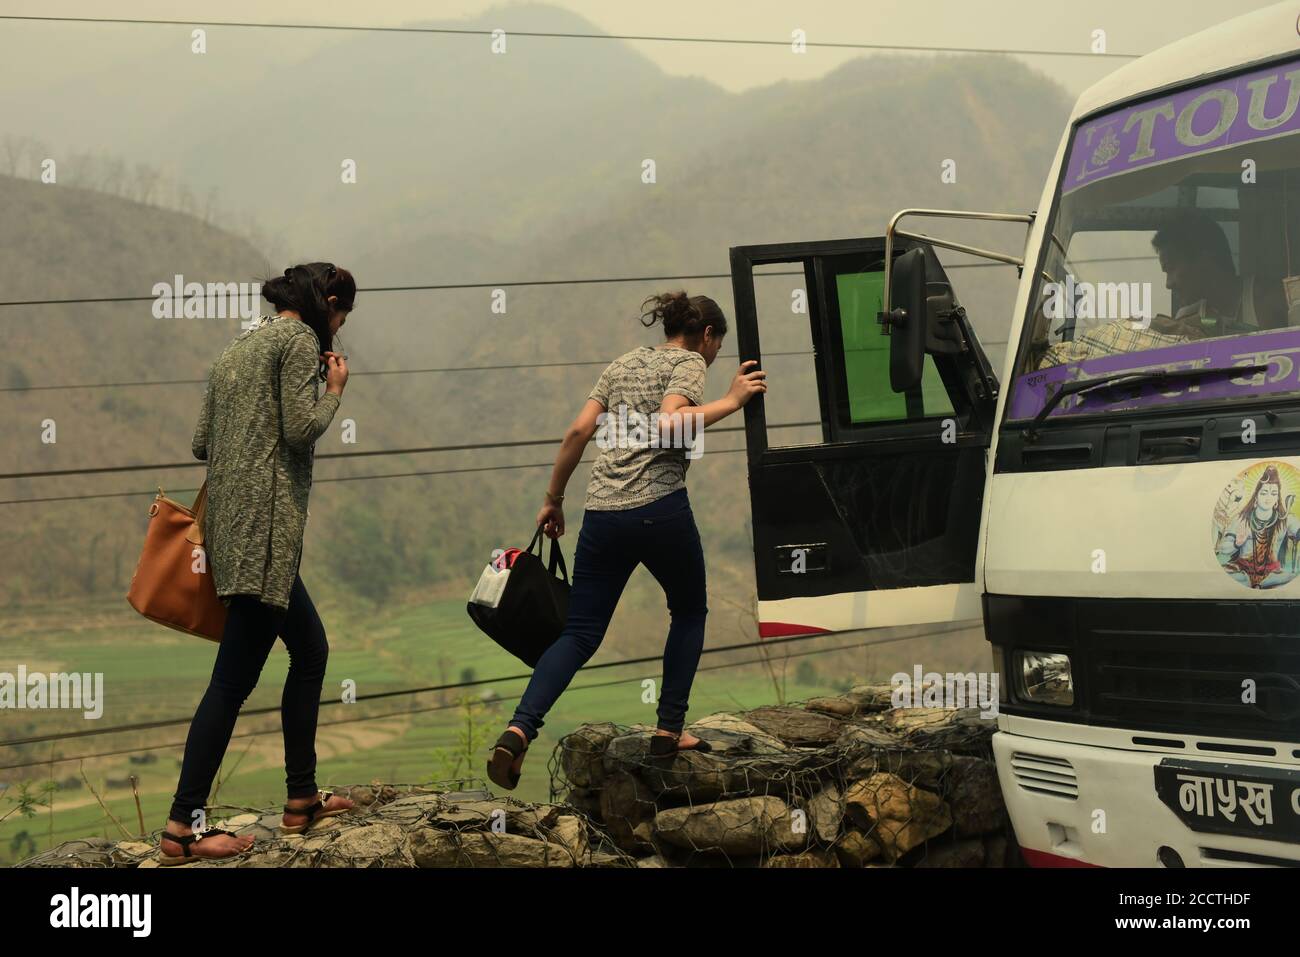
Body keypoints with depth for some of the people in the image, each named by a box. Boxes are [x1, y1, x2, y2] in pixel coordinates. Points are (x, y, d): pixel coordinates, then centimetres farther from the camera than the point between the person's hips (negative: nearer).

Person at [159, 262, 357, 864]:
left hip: (229, 522, 10)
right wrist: (334, 390, 2)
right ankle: (183, 826, -7)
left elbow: (201, 442, 16)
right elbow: (301, 429, -14)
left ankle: (302, 800, 19)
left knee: (311, 650, 17)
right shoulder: (300, 339, -5)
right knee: (236, 676, -7)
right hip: (265, 525, -10)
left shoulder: (240, 346, 20)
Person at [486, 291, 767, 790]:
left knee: (580, 635, 5)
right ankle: (669, 730, 17)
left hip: (602, 513, 5)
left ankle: (519, 729, -17)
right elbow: (668, 425, -18)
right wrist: (731, 402, -11)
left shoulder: (623, 364, 21)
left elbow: (578, 431, 12)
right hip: (659, 508, -5)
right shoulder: (688, 364, 2)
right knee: (689, 613, 21)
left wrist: (553, 499, 17)